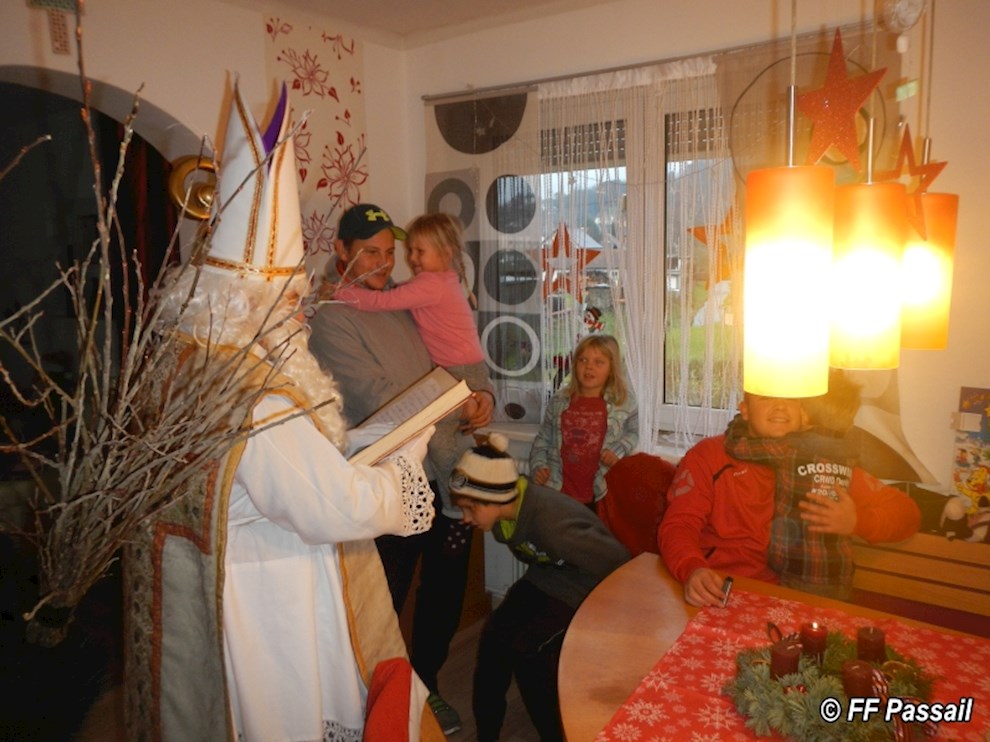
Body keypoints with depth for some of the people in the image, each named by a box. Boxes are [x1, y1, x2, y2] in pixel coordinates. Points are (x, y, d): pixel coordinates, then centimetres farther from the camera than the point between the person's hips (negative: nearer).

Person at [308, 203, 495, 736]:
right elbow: (379, 397, -19)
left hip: (447, 473, 7)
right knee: (386, 602, 11)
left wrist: (482, 396, -6)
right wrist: (457, 410, -13)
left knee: (445, 591, 18)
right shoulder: (331, 315, -10)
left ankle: (426, 685, 41)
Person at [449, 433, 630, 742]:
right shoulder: (506, 508, -14)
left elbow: (617, 561, -26)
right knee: (493, 637, -11)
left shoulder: (552, 523, -38)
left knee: (525, 648, -19)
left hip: (583, 590, -7)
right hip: (544, 579, 7)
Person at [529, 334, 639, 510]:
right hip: (559, 491, 2)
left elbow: (632, 433, 10)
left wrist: (618, 450, -9)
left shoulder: (624, 401, -2)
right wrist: (538, 465, -5)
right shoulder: (559, 401, 3)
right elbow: (543, 439, 11)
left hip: (602, 494, -1)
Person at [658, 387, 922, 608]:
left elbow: (906, 513, 10)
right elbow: (678, 525, -7)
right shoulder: (708, 456, 3)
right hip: (720, 594, -3)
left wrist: (856, 522, -13)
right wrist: (693, 570, -30)